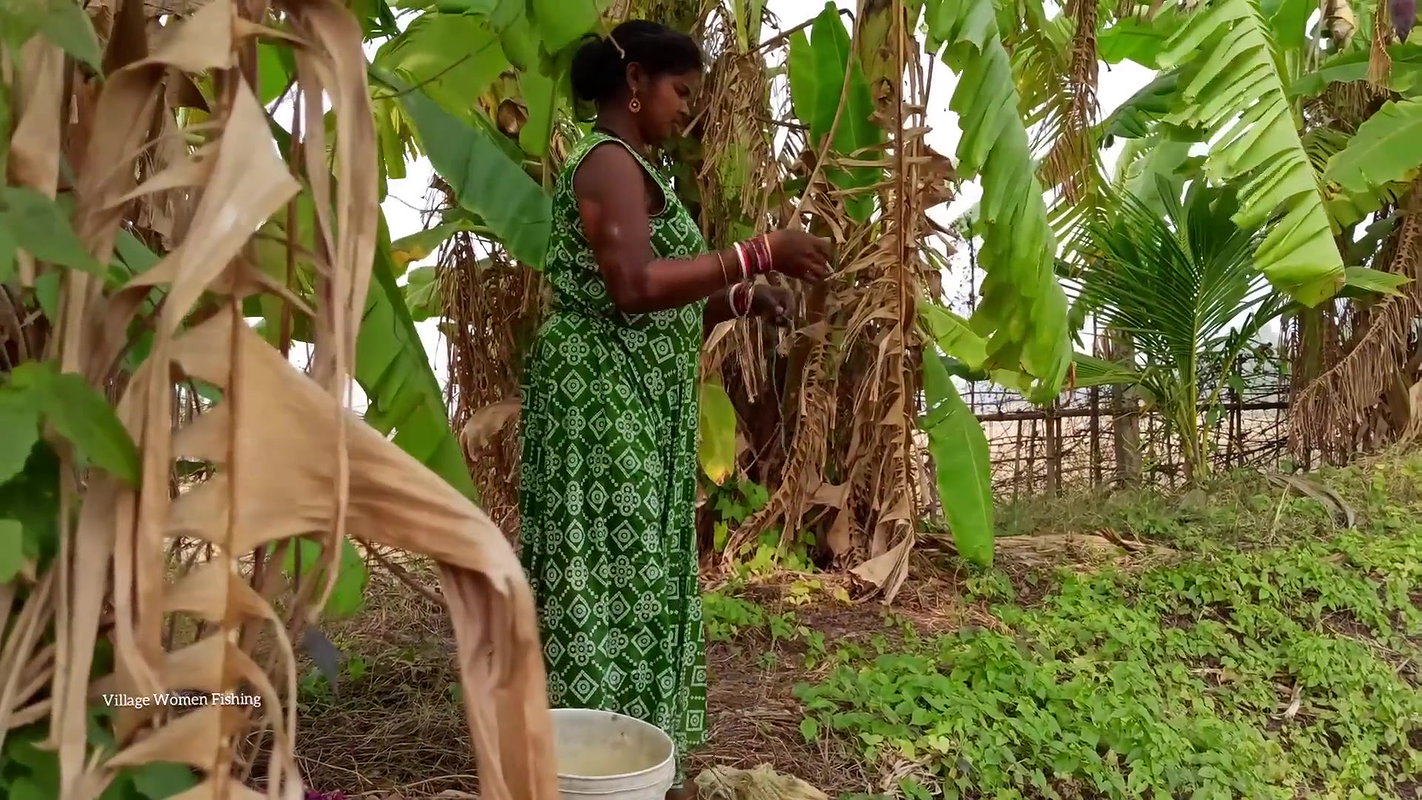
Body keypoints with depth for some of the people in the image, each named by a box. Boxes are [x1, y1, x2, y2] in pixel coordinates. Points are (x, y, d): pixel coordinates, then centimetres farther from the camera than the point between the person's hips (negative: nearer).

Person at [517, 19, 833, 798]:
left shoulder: (622, 167, 20)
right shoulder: (610, 160, -10)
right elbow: (634, 288, -25)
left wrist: (743, 300, 9)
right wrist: (759, 252, -21)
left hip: (631, 405, 10)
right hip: (606, 400, -10)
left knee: (632, 576, 12)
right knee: (609, 576, -7)